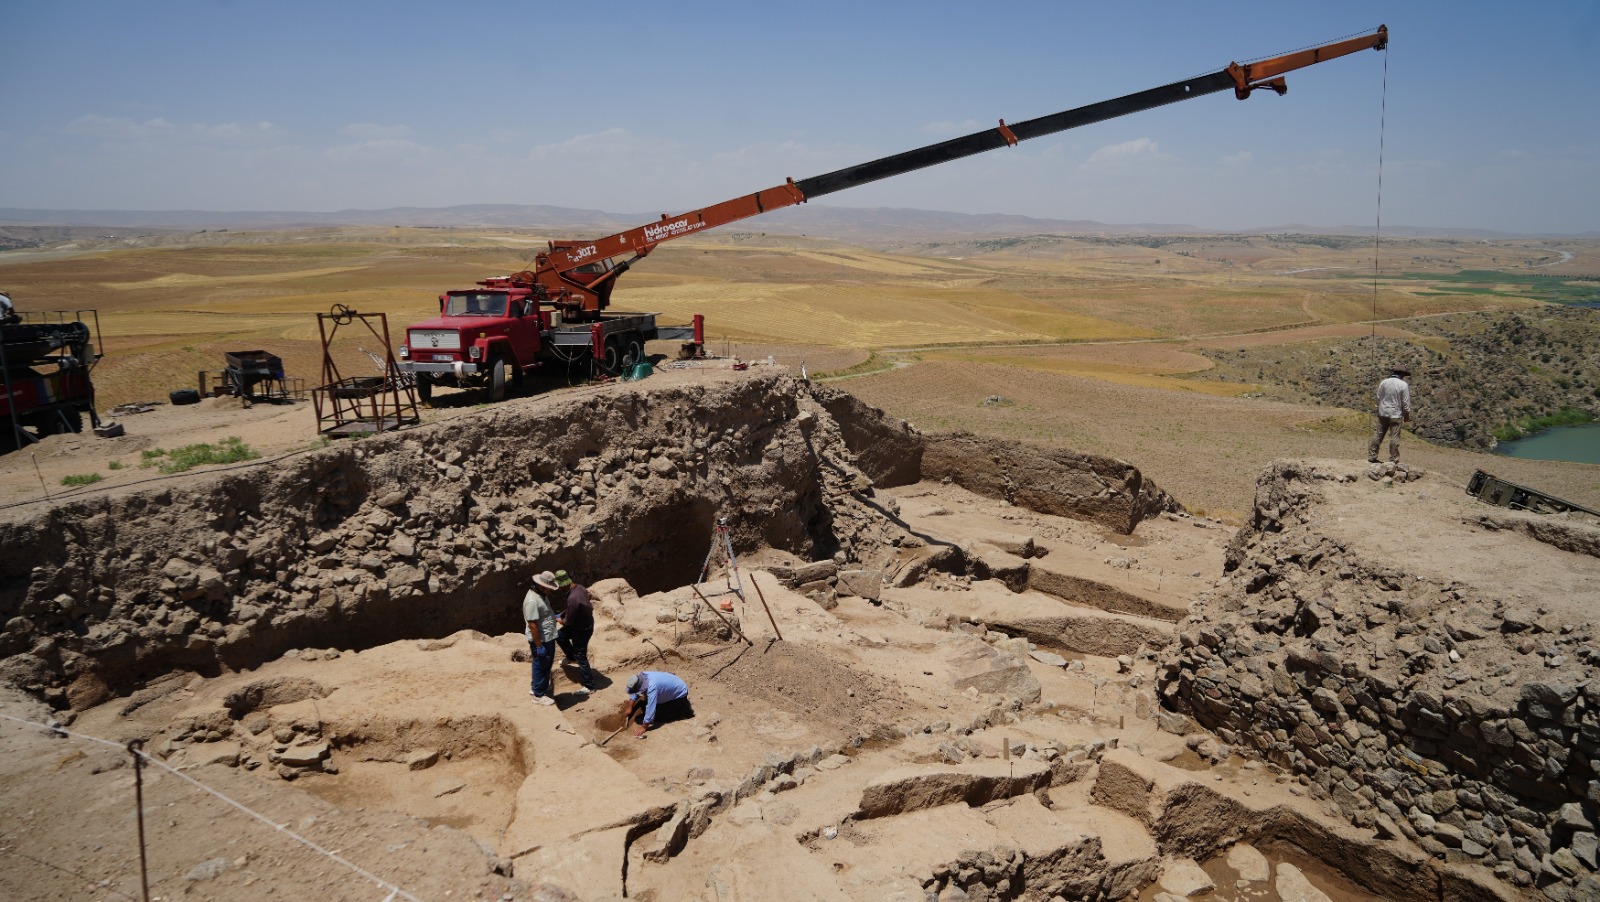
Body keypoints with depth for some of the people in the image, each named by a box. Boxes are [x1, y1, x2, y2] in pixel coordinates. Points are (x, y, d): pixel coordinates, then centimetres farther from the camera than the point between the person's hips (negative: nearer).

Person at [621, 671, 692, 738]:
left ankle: (684, 710, 1)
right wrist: (629, 707, 1)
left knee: (658, 717, -13)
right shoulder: (641, 676, -19)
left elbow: (650, 708, -36)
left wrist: (644, 727, -28)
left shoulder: (652, 686, -42)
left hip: (680, 694, -8)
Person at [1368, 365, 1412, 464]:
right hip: (1396, 415, -4)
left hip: (1383, 413, 4)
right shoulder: (1403, 385, -9)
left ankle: (1372, 457, 11)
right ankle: (1393, 459, 3)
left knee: (1378, 435, 9)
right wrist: (1407, 415, 5)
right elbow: (1406, 402, -6)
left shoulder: (1383, 382, 1)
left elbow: (1379, 398, 8)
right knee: (1394, 437, 0)